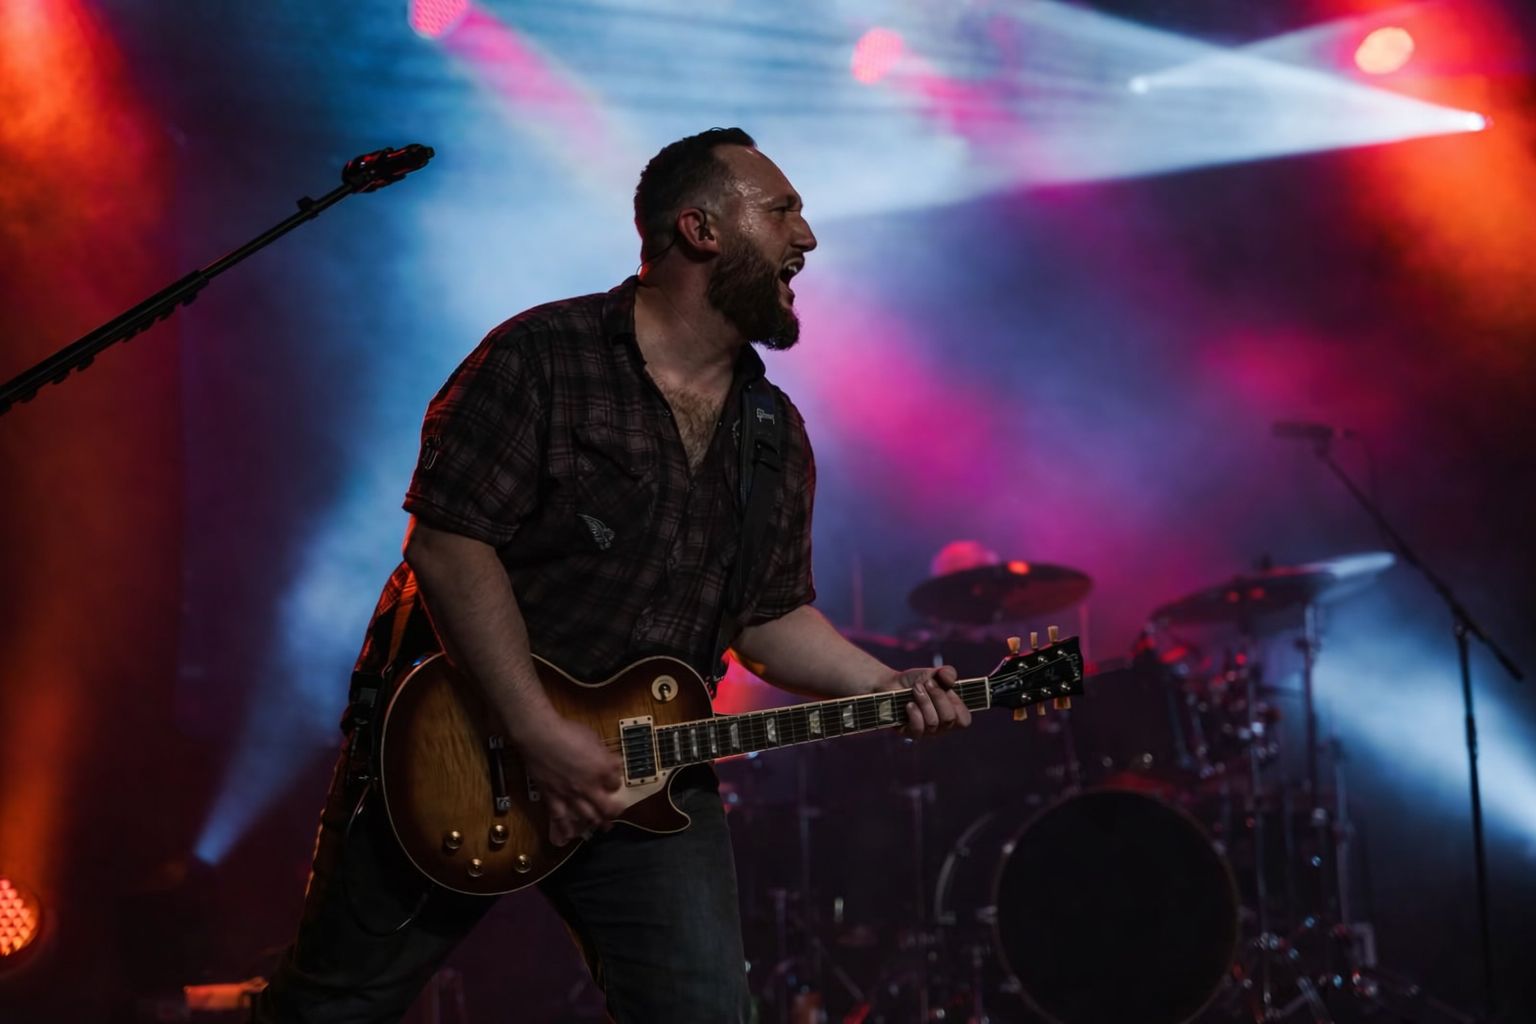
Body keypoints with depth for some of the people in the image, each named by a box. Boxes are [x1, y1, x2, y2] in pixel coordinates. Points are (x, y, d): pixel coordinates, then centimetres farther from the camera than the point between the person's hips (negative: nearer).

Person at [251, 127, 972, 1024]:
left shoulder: (776, 436, 8)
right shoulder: (543, 357, -12)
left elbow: (771, 614, 12)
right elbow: (447, 541, -19)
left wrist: (885, 689, -5)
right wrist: (539, 733, -23)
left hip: (640, 767, 5)